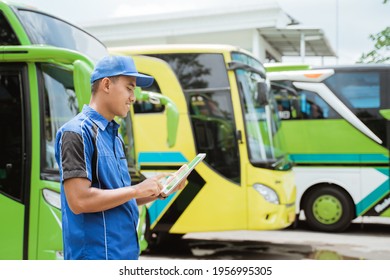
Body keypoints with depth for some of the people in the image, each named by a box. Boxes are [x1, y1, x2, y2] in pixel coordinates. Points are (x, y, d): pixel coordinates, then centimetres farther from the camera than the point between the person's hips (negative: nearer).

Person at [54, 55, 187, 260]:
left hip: (125, 254, 9)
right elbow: (78, 201, -22)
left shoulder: (114, 135, 16)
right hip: (95, 256, -9)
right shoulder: (77, 132, -12)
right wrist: (137, 190, -15)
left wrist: (161, 190, 6)